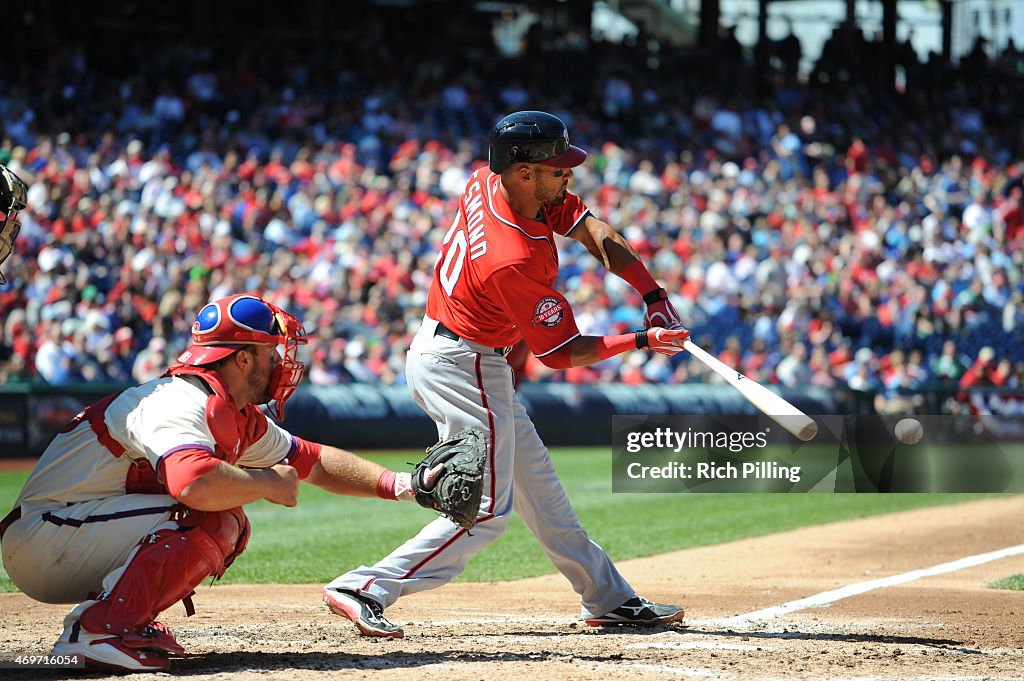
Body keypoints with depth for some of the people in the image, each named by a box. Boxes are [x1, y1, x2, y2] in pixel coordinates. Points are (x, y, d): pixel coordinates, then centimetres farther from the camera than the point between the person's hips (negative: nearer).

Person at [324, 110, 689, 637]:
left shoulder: (488, 183, -7)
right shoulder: (514, 262, -31)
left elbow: (593, 231, 0)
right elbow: (562, 353, -19)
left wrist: (654, 295, -8)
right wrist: (642, 341, -14)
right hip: (466, 369, -10)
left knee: (536, 484, 17)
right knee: (487, 508, -7)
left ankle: (608, 598, 27)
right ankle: (364, 590, -11)